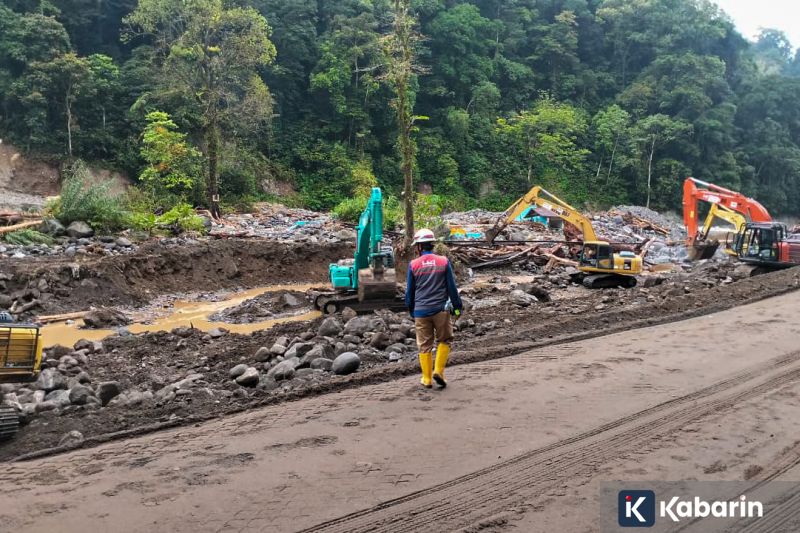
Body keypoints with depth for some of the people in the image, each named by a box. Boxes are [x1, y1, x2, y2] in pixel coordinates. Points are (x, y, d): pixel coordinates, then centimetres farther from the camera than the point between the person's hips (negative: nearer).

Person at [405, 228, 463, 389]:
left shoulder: (413, 265, -2)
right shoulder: (444, 262, -2)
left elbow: (409, 291, 5)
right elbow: (452, 287, 1)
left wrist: (411, 311, 18)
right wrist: (457, 307, 12)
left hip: (421, 311, 1)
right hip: (440, 309, 0)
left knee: (425, 345, 9)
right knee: (444, 340, 16)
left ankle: (427, 379, 13)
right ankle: (438, 371, 3)